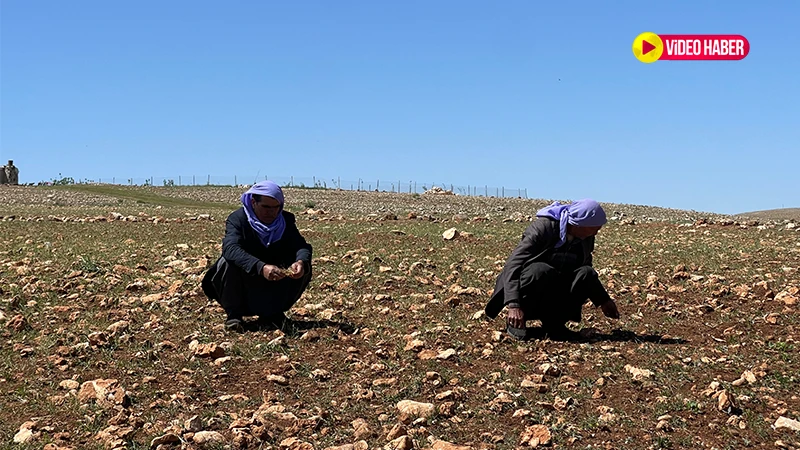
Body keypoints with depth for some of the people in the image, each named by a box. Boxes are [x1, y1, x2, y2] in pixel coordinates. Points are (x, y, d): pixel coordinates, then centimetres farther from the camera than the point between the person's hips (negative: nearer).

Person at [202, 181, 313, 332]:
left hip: (273, 285, 4)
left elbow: (301, 245, -15)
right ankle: (233, 314, -12)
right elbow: (231, 248, -35)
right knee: (230, 261, -32)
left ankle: (272, 313, 2)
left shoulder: (286, 220, -3)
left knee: (303, 269, -17)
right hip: (242, 284, -4)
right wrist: (261, 267, -52)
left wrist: (302, 261, -41)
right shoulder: (237, 219, -17)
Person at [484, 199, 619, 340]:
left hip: (555, 293, 5)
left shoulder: (586, 238, -1)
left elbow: (588, 276, 18)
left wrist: (604, 301, 12)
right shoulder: (542, 227, -21)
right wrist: (514, 305, -38)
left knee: (586, 274, -20)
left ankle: (554, 322, -9)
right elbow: (513, 265, -28)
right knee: (542, 270, -36)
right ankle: (516, 322, -18)